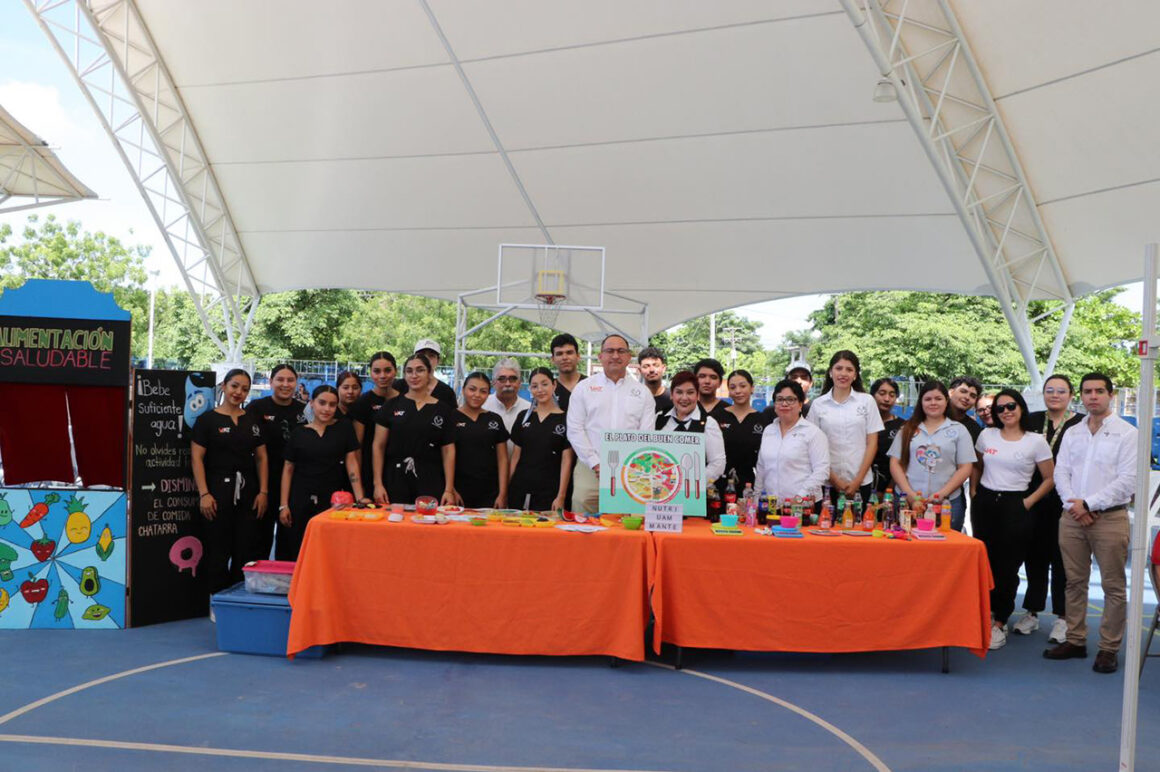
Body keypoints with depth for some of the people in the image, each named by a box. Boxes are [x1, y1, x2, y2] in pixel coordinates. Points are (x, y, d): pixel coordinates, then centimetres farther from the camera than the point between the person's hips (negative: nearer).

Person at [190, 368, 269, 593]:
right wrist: (204, 494, -13)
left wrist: (263, 492, 3)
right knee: (218, 553, 0)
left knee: (246, 552, 4)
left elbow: (261, 457, 13)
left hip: (247, 494, 4)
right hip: (218, 492, -4)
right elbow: (196, 458, -4)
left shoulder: (253, 421, 14)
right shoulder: (207, 419, 1)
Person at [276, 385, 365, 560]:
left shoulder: (345, 428, 5)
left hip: (332, 501, -1)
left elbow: (351, 462, 1)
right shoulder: (299, 433, 6)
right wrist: (284, 505, 1)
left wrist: (360, 497, -8)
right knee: (297, 553, 2)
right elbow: (288, 469, 8)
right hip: (300, 501, 1)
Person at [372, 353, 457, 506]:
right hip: (395, 483, 0)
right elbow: (379, 446, 4)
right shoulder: (392, 406, 6)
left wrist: (449, 490, -2)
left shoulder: (442, 410, 7)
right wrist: (378, 484, -3)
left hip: (431, 485, 0)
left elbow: (448, 451, 4)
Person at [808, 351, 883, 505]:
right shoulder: (818, 404, 3)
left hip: (861, 483, 0)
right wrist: (834, 480, -6)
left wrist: (858, 481, -6)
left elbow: (872, 444, 2)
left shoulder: (867, 401, 2)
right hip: (828, 483, 0)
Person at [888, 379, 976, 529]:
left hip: (947, 502, -1)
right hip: (907, 500, 1)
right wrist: (910, 493, -6)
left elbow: (965, 468, 3)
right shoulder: (908, 429, 12)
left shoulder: (958, 430, 8)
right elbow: (895, 464, 7)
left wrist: (942, 494, -9)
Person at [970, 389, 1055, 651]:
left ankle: (1000, 623, 10)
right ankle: (987, 612, 27)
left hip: (1016, 507, -3)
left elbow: (1049, 478, 2)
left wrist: (1029, 502, -6)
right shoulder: (986, 435, 5)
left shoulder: (1036, 441, -3)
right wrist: (973, 492, 10)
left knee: (1008, 567, 0)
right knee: (984, 562, 9)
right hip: (985, 504, 3)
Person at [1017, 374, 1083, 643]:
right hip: (1034, 500, 4)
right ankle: (1032, 613, 22)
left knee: (1061, 559, 2)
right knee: (1035, 556, 11)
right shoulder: (1033, 420, 9)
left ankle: (1063, 618, 13)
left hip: (1064, 502, -4)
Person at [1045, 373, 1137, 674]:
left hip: (1109, 517, -5)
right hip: (1072, 517, 5)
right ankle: (1075, 640, 19)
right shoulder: (1072, 433, 13)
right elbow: (1061, 472, 8)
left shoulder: (1126, 433, -3)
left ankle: (1109, 648, 8)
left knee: (1113, 586, 0)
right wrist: (1073, 503, -8)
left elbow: (1127, 481, -10)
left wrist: (1089, 504, -12)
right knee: (1075, 582, 10)